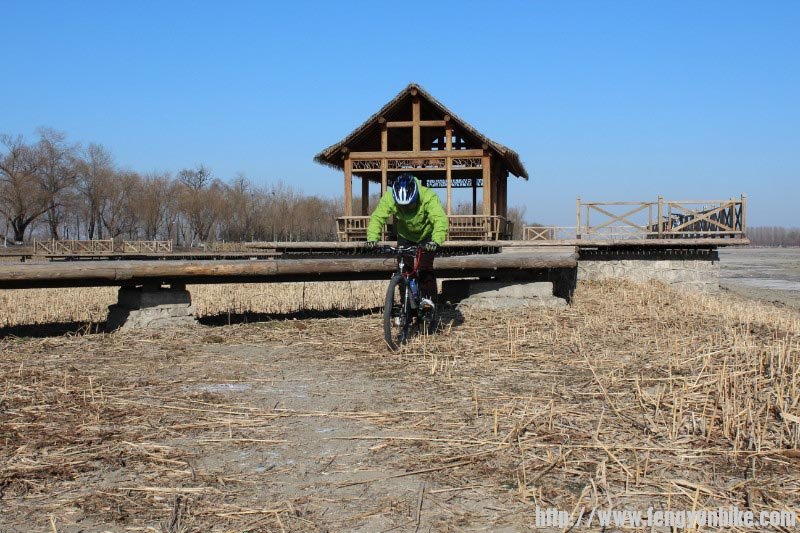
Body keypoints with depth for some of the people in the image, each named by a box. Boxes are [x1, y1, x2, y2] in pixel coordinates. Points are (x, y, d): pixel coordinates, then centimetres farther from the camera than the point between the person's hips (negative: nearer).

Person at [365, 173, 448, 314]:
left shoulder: (428, 197, -35)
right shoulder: (389, 198, -28)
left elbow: (440, 219, -45)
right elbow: (377, 217, -33)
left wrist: (436, 241, -62)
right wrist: (372, 238, -51)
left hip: (427, 236, -3)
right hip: (405, 236, 3)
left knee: (425, 267, -19)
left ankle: (428, 299, -11)